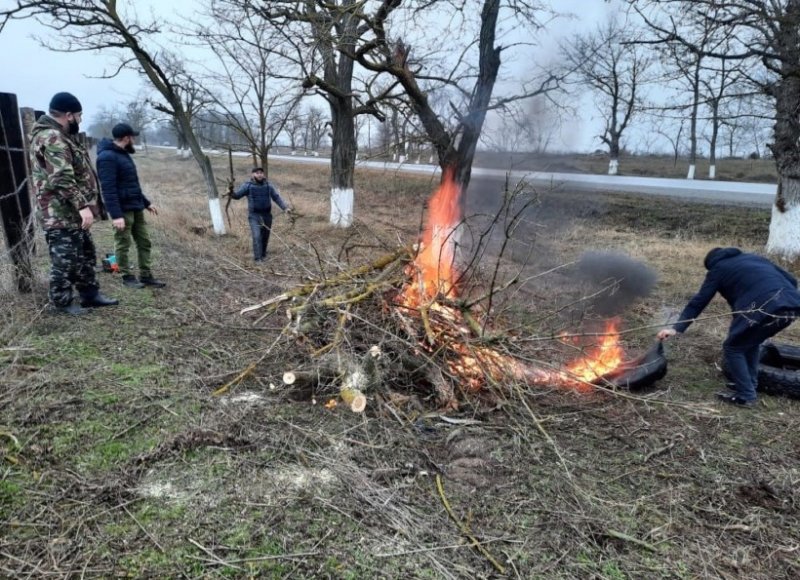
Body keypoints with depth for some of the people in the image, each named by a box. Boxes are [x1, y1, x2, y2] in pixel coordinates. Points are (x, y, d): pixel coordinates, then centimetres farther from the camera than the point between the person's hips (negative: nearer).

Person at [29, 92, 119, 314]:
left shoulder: (60, 136, 16)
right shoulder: (52, 138, -18)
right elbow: (62, 179, -27)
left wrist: (82, 206, 27)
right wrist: (83, 206, -29)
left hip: (72, 213, 11)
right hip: (61, 214, -11)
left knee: (85, 255, 17)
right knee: (65, 260, -1)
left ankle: (90, 294, 26)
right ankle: (61, 302, 11)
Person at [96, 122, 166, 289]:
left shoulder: (123, 154, 15)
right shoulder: (107, 157, -16)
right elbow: (108, 189, -22)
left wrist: (146, 203, 23)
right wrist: (116, 215, -27)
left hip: (136, 207, 9)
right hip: (122, 210, -9)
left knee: (144, 242, 10)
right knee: (123, 245, 3)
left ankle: (146, 276, 17)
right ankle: (127, 277, 14)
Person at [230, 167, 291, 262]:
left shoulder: (268, 185, 4)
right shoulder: (248, 186, -4)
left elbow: (277, 197, 8)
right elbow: (237, 195, -4)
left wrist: (285, 207, -2)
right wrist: (231, 193, -26)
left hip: (267, 215, 3)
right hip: (254, 215, -3)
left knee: (265, 236, 11)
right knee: (257, 236, -13)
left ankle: (263, 254, 28)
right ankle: (258, 258, -11)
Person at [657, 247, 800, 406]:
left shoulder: (718, 269, 18)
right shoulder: (753, 257, 33)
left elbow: (698, 301, 10)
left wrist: (676, 328, 8)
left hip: (764, 308, -6)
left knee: (733, 348, 12)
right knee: (751, 343, 28)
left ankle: (745, 396, 12)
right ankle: (750, 385, 34)